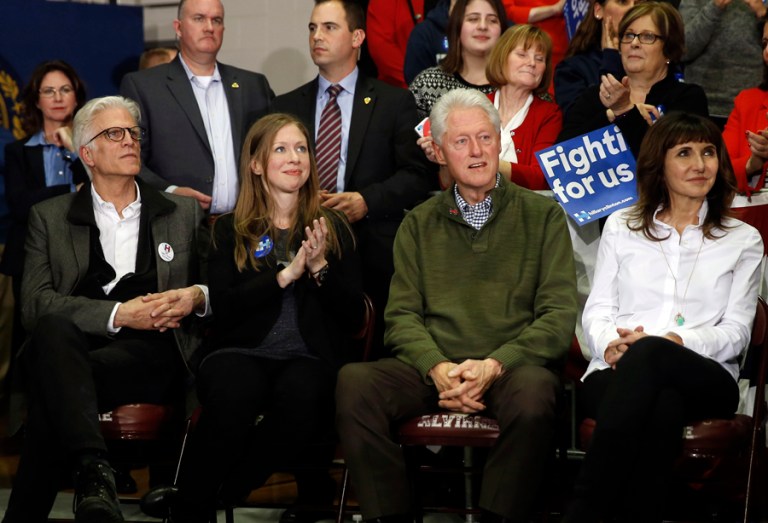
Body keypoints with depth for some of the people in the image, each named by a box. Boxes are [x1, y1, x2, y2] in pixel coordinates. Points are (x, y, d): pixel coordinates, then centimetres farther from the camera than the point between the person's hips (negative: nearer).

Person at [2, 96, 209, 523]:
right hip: (73, 347, 0)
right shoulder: (50, 217, 18)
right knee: (52, 327, -39)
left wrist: (198, 296, -5)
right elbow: (36, 304, 2)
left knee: (54, 392, -33)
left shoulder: (183, 213, 23)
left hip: (152, 357, 0)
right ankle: (94, 473, -49)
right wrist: (119, 314, -11)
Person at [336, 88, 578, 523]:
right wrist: (438, 368, -12)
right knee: (354, 382, -27)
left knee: (533, 393, -38)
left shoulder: (542, 216, 12)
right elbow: (402, 315, 9)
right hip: (432, 368, 2)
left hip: (513, 367, -2)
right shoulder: (420, 224, 19)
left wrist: (494, 365, -14)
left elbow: (559, 316, 2)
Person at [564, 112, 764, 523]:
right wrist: (610, 343, -10)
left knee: (650, 353, -40)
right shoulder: (621, 227, 22)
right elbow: (597, 310, 15)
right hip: (617, 372, 1)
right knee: (661, 408, -40)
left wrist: (677, 342, -12)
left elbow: (736, 331, 9)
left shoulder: (743, 240, 19)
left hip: (705, 379, -1)